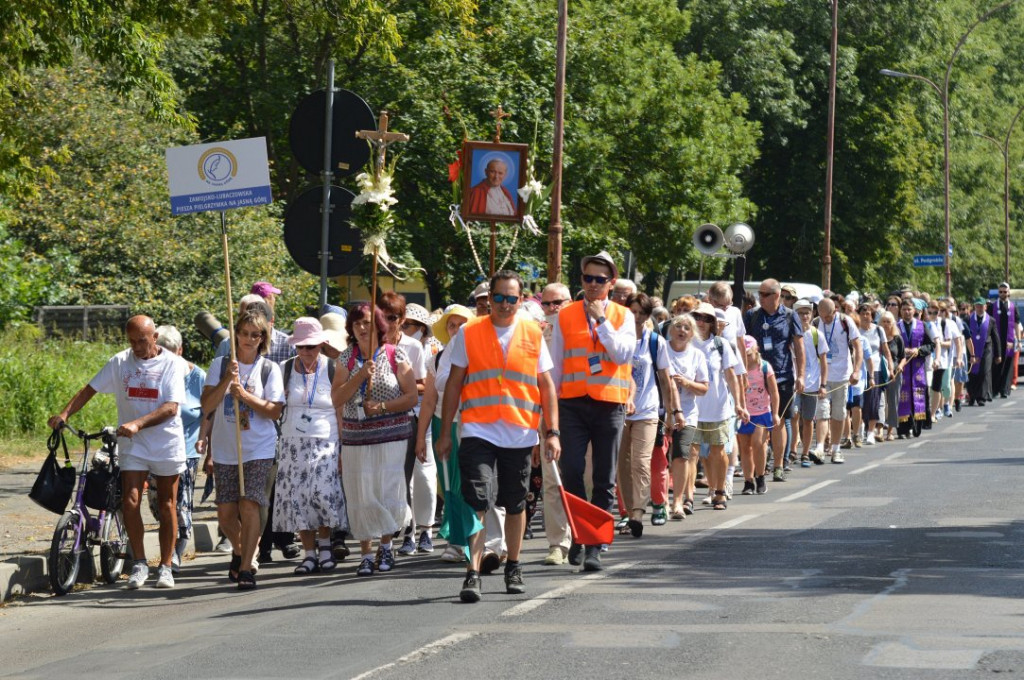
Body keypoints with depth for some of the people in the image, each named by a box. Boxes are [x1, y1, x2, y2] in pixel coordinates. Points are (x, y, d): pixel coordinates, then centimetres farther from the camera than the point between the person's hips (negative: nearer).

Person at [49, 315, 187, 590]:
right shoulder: (120, 362, 0)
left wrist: (137, 424, -30)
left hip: (166, 444, -2)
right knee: (131, 501, -12)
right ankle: (139, 564, -1)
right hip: (132, 445, 2)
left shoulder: (172, 363, -9)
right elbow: (89, 390, 3)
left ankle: (165, 567, 17)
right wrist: (64, 414, -12)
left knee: (166, 505, 7)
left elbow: (171, 407, -17)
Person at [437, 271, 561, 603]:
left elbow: (546, 385, 9)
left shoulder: (533, 335, 6)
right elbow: (454, 384, 6)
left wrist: (552, 432, 2)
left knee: (515, 504, 13)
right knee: (478, 501, -13)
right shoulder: (468, 333, 2)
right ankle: (473, 573, -15)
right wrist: (445, 433, 4)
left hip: (520, 435, 2)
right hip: (478, 432, -2)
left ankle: (513, 568, 28)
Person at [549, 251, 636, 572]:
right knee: (571, 471, -10)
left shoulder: (622, 316, 6)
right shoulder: (566, 316, 8)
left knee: (605, 480, 1)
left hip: (609, 404, 0)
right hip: (573, 403, 0)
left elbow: (623, 355, -9)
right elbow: (555, 365, 11)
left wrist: (602, 320, -11)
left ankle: (594, 546, 6)